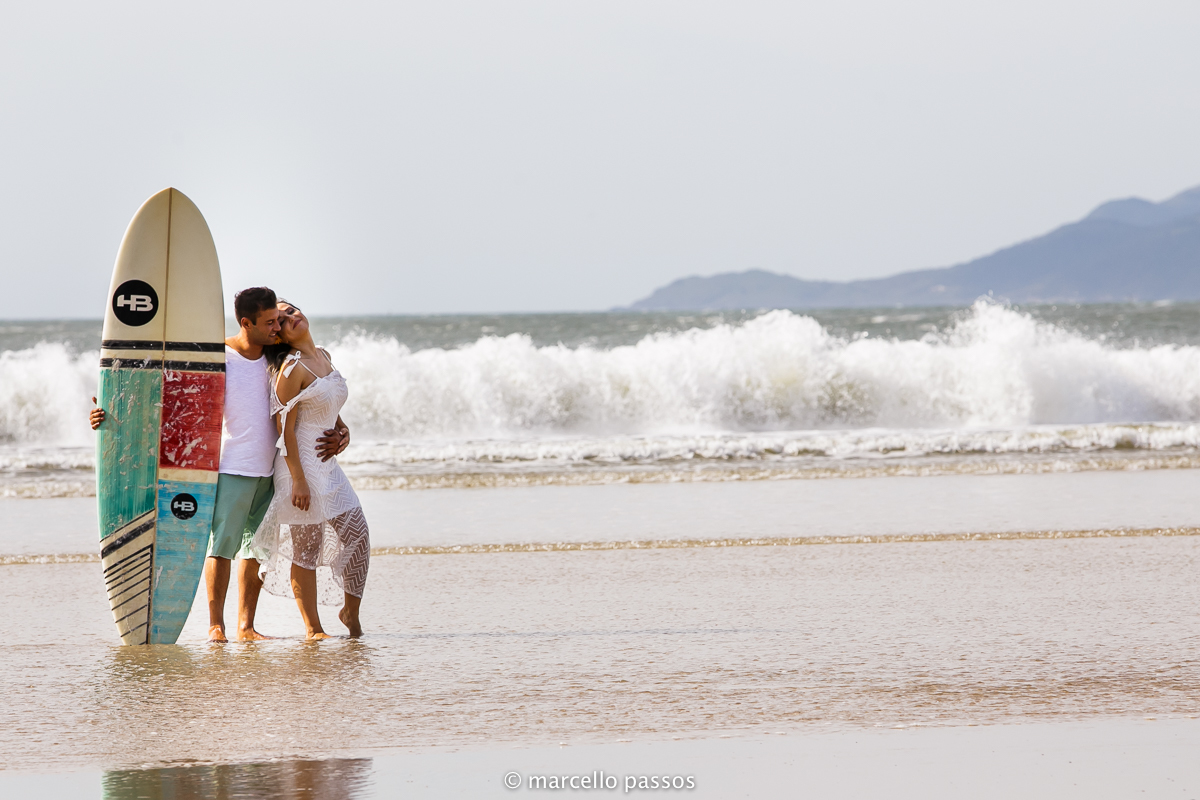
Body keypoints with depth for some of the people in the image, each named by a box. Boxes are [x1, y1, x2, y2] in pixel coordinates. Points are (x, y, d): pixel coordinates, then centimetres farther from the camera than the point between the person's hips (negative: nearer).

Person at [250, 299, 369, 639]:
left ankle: (350, 612, 25)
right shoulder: (292, 368, -14)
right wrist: (298, 480, -20)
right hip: (300, 463, -8)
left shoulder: (323, 357, 10)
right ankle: (313, 628, 9)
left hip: (328, 466, 8)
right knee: (307, 547, 0)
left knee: (357, 535, 8)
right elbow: (285, 427, -17)